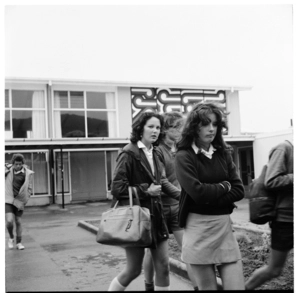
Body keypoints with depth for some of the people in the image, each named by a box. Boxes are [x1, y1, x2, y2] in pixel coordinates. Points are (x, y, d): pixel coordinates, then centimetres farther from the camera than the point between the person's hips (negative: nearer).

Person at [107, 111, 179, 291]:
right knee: (134, 269, 4)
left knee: (163, 265, 7)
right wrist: (145, 190, -18)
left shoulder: (153, 154, 9)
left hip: (155, 214, 7)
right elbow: (117, 188, -16)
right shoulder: (129, 153, -13)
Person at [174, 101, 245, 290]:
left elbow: (239, 190, 2)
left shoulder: (223, 153, 8)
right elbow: (198, 192, -19)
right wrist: (223, 186, -3)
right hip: (198, 227, -4)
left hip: (225, 226, 4)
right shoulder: (184, 157, -6)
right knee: (208, 287, 9)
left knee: (237, 286, 1)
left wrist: (211, 197, -12)